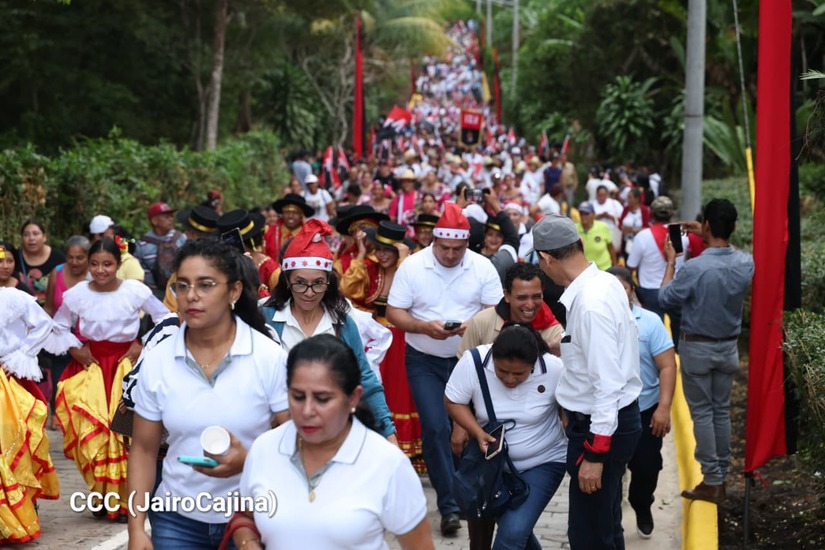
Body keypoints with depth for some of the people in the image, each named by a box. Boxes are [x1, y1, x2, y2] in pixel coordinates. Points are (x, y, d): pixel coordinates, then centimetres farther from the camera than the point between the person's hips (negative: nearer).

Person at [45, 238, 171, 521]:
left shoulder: (136, 291, -7)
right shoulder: (77, 294, -2)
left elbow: (164, 317, 3)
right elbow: (59, 326, 13)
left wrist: (143, 346, -3)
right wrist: (74, 349, -1)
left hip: (126, 364, -2)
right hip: (90, 365, 2)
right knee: (91, 430, -6)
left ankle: (124, 498, 2)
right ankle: (103, 495, 10)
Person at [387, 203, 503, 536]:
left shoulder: (483, 267, -6)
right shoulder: (412, 266, -9)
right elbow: (394, 312, -8)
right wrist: (425, 327, -25)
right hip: (424, 361, -1)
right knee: (435, 428, -8)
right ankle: (449, 504, 1)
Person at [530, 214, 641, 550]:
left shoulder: (591, 303, -27)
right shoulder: (604, 282, 2)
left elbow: (608, 384, -27)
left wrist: (594, 454, -24)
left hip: (602, 425, -10)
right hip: (608, 418, 10)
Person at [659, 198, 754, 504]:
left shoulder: (695, 268, -26)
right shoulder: (746, 263, -9)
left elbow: (666, 299, -11)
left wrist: (670, 261, -2)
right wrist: (706, 237, 18)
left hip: (697, 348, -5)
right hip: (728, 347, 5)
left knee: (702, 413, 4)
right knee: (722, 410, 15)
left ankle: (712, 482, 5)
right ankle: (722, 475, 22)